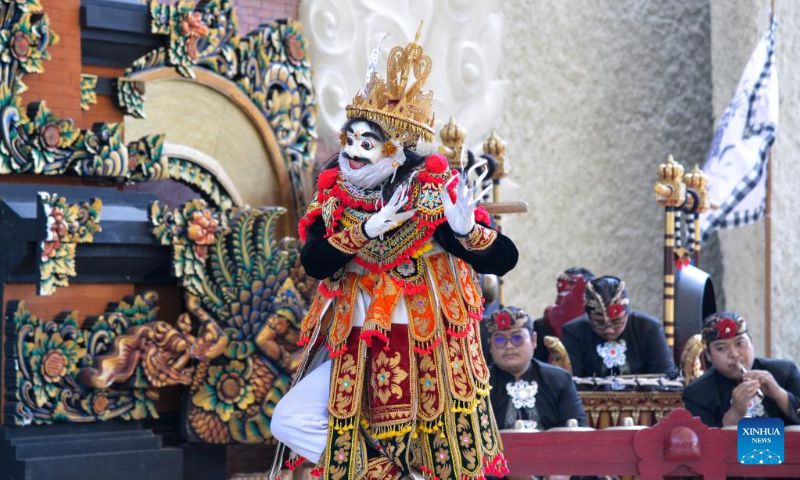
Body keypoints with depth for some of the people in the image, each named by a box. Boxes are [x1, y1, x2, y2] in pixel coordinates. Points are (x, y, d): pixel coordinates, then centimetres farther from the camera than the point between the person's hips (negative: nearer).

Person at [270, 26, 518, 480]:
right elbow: (313, 262, -16)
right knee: (290, 422, -3)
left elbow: (503, 258, -19)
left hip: (428, 356, -4)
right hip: (357, 354, 4)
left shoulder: (431, 197, -12)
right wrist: (369, 229, -30)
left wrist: (466, 229, -39)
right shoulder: (337, 197, -1)